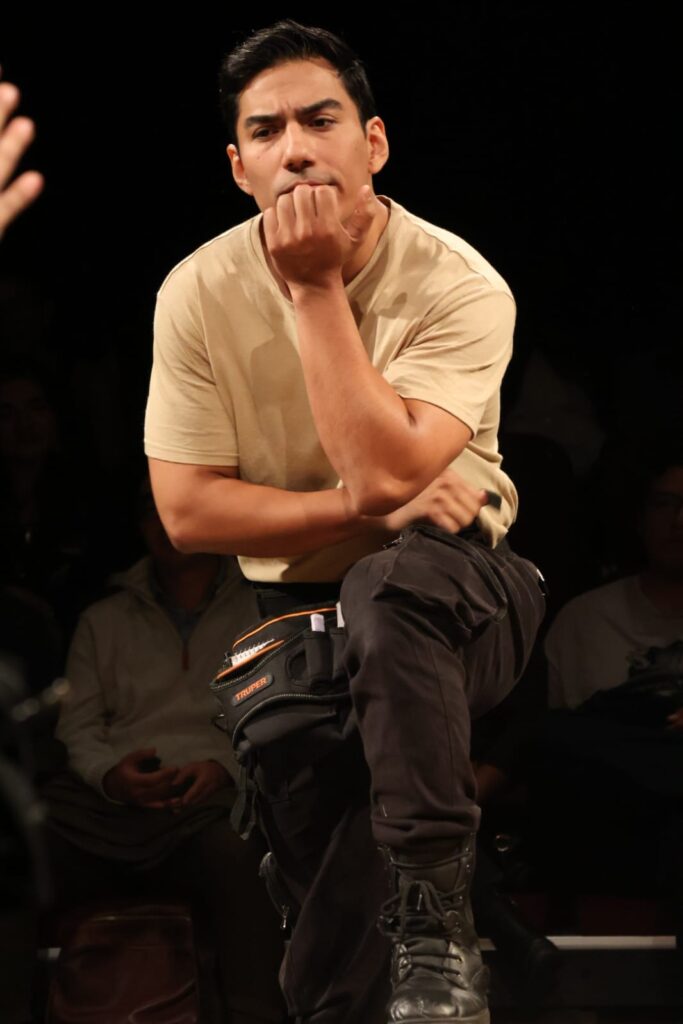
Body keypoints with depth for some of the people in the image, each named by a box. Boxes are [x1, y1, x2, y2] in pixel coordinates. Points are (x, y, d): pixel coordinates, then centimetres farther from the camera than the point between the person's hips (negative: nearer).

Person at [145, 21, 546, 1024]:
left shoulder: (460, 287, -15)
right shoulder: (199, 292, -6)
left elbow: (384, 471, -27)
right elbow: (188, 508, -7)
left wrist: (317, 285, -24)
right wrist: (369, 507, -17)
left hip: (451, 591, -3)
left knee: (390, 584, -37)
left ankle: (434, 928, -31)